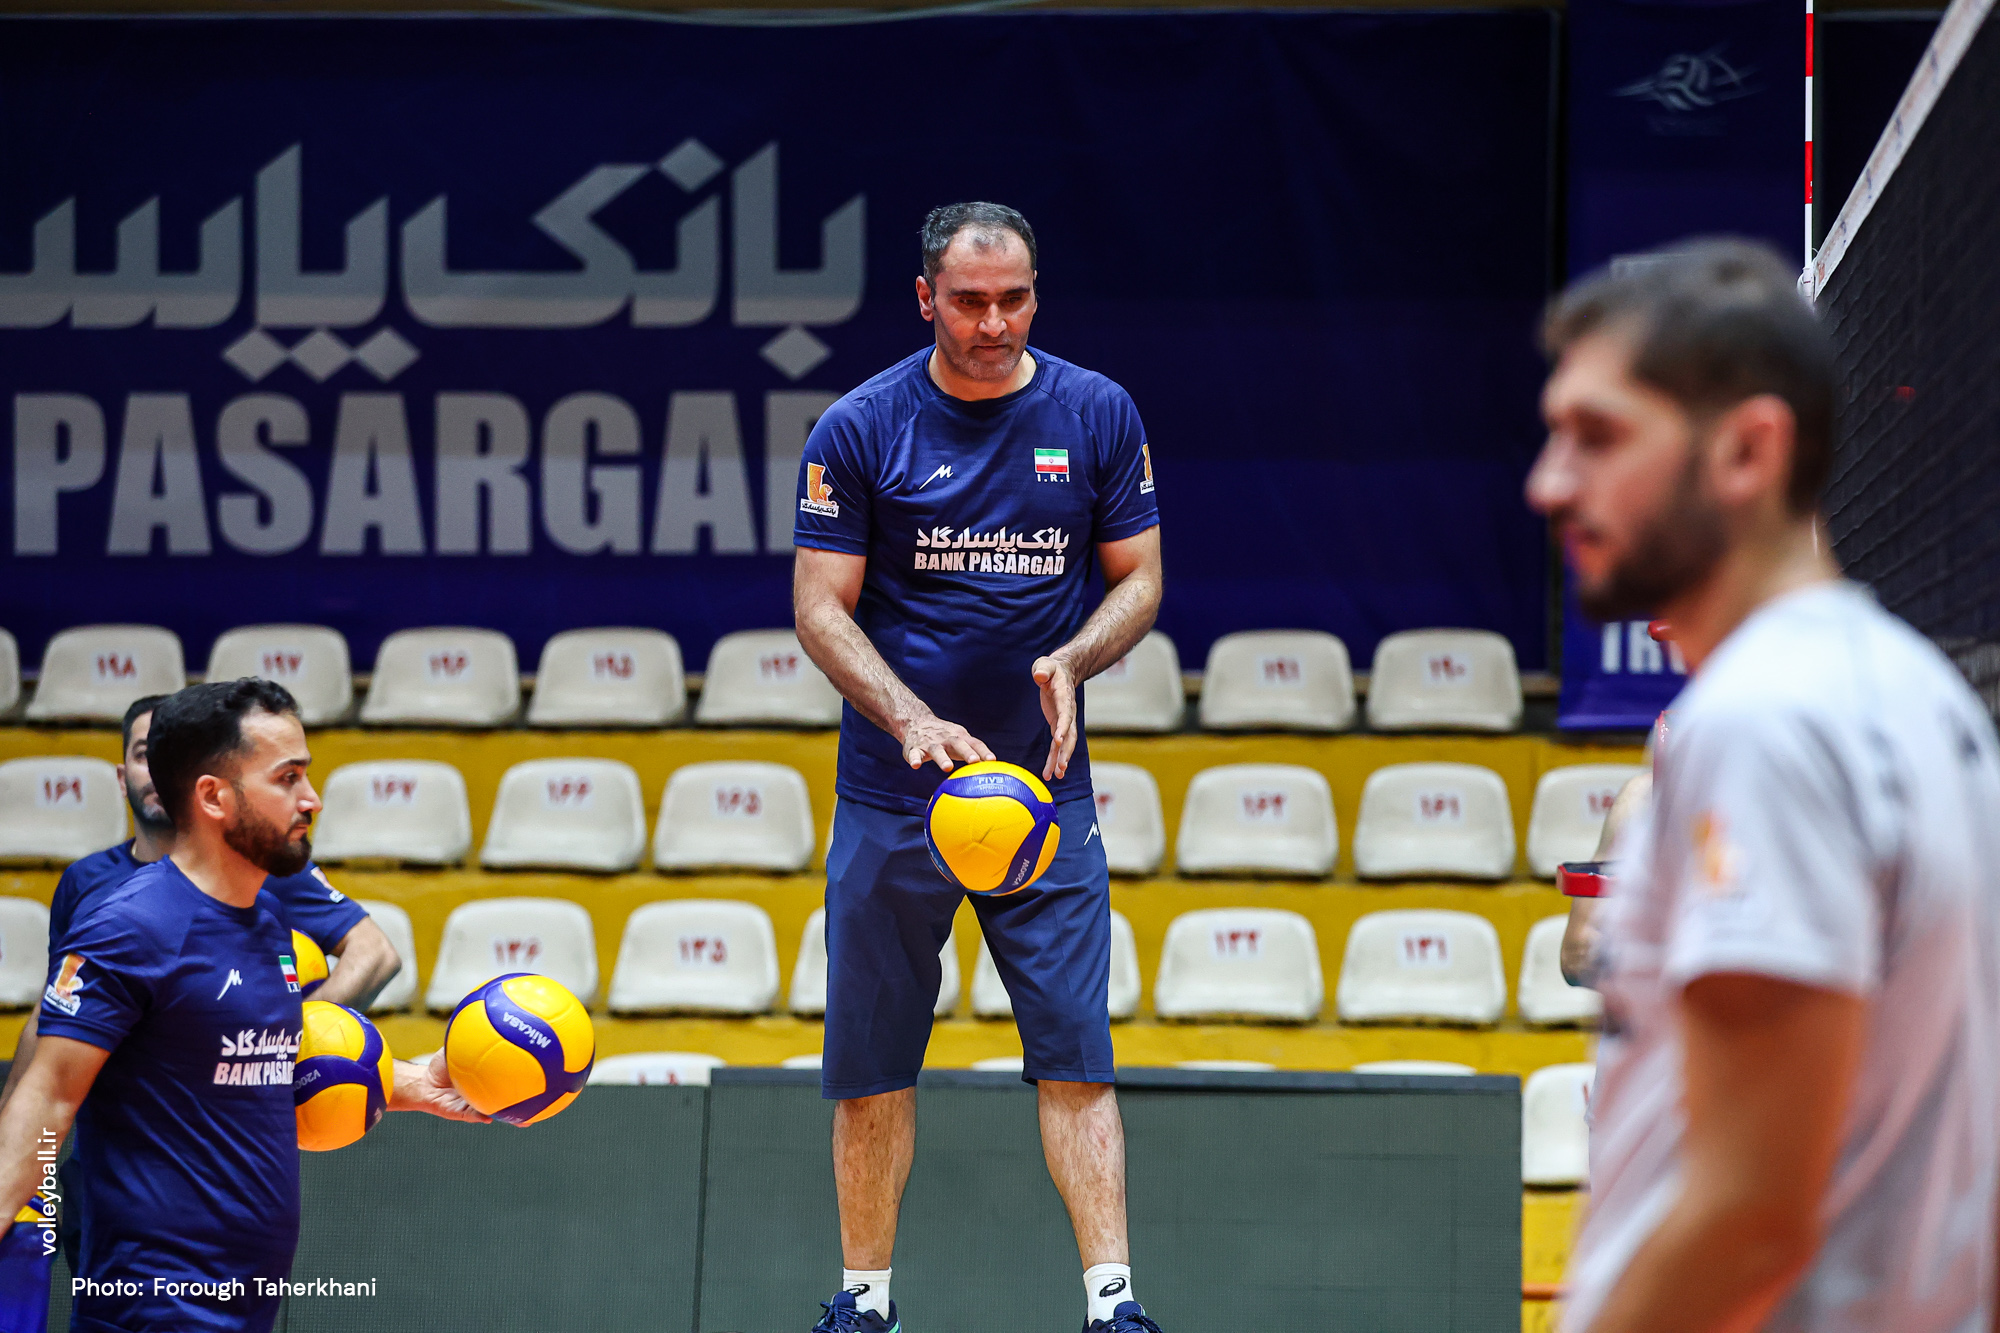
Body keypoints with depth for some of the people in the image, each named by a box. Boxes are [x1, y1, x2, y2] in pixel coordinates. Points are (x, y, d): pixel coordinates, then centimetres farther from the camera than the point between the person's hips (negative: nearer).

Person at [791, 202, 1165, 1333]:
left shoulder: (1098, 415, 2)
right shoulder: (860, 429, -3)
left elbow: (1140, 580, 8)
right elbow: (822, 607, -3)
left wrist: (1072, 661, -13)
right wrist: (914, 719, -19)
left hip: (1045, 787, 1)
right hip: (892, 798, 0)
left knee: (1076, 1052, -8)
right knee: (874, 1065, 4)